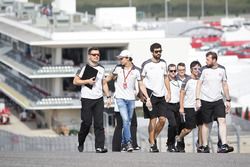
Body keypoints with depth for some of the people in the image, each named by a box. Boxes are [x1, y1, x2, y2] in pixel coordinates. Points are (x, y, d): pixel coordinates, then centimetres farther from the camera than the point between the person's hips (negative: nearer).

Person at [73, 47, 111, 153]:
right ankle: (80, 143, 19)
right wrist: (87, 81, -14)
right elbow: (75, 81, -2)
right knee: (87, 122, -4)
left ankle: (99, 147, -8)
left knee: (99, 123, -5)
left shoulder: (101, 69, 15)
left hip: (99, 99, 4)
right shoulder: (84, 68, -1)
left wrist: (108, 97, 14)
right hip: (87, 99, -4)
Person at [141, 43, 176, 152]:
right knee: (153, 120, -6)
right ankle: (152, 144, -2)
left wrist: (169, 92, 11)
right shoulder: (146, 64, -4)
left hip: (162, 95, 5)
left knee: (163, 119, -2)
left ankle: (153, 138, 19)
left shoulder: (163, 63, 12)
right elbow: (141, 80, -2)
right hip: (151, 95, -5)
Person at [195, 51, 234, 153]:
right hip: (205, 101, -2)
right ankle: (205, 147, 13)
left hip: (218, 100, 2)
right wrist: (198, 99, -10)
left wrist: (228, 100, 12)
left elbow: (225, 85, 13)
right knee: (206, 123, 4)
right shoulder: (204, 70, -2)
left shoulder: (222, 69, 6)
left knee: (222, 120, -12)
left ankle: (224, 146, -19)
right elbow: (199, 84, -1)